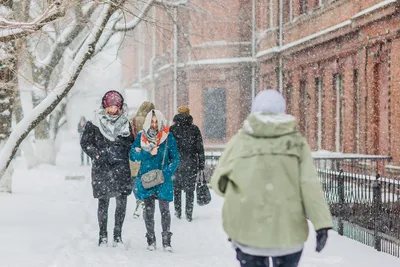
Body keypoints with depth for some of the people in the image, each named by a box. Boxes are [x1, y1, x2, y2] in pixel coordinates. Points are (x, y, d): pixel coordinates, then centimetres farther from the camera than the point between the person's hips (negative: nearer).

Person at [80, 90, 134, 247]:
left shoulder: (125, 122, 10)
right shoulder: (95, 123, 2)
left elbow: (131, 144, 18)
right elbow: (85, 142, 5)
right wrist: (96, 154, -6)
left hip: (121, 166, 2)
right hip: (102, 168, -2)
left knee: (122, 201, -3)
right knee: (103, 202, 0)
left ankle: (118, 235, 9)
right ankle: (103, 235, 13)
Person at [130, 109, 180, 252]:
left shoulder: (168, 137, 1)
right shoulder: (141, 137, 5)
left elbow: (175, 158, 2)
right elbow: (133, 155, 0)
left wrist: (167, 172, -12)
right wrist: (149, 153, -15)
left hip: (163, 180, -1)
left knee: (164, 209, -3)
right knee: (148, 209, 5)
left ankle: (166, 240, 4)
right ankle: (151, 240, 14)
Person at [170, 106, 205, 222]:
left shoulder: (172, 129, -1)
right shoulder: (194, 129, -2)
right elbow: (200, 148, -1)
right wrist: (201, 164, 5)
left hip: (176, 164, 0)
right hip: (191, 164, 0)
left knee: (176, 189, 16)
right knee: (190, 189, 6)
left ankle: (178, 212, 19)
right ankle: (189, 214, 4)